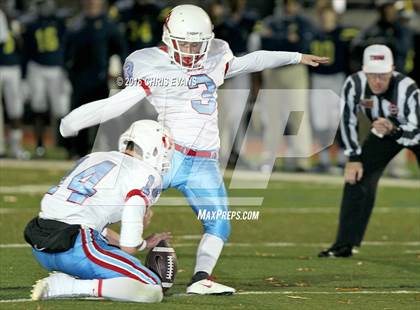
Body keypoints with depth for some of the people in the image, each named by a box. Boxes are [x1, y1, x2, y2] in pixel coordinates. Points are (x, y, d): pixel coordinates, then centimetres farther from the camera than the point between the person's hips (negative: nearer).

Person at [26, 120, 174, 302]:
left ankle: (64, 279, 7)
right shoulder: (146, 176, 0)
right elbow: (128, 248, -4)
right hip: (76, 246, -8)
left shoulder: (93, 158, 23)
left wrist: (143, 244, 33)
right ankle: (73, 287, -17)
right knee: (152, 290, -8)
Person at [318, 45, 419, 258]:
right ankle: (344, 245, 1)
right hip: (382, 132, 3)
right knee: (357, 178, -7)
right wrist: (353, 158, -14)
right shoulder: (354, 85, -28)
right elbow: (347, 121, -12)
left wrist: (392, 129, -53)